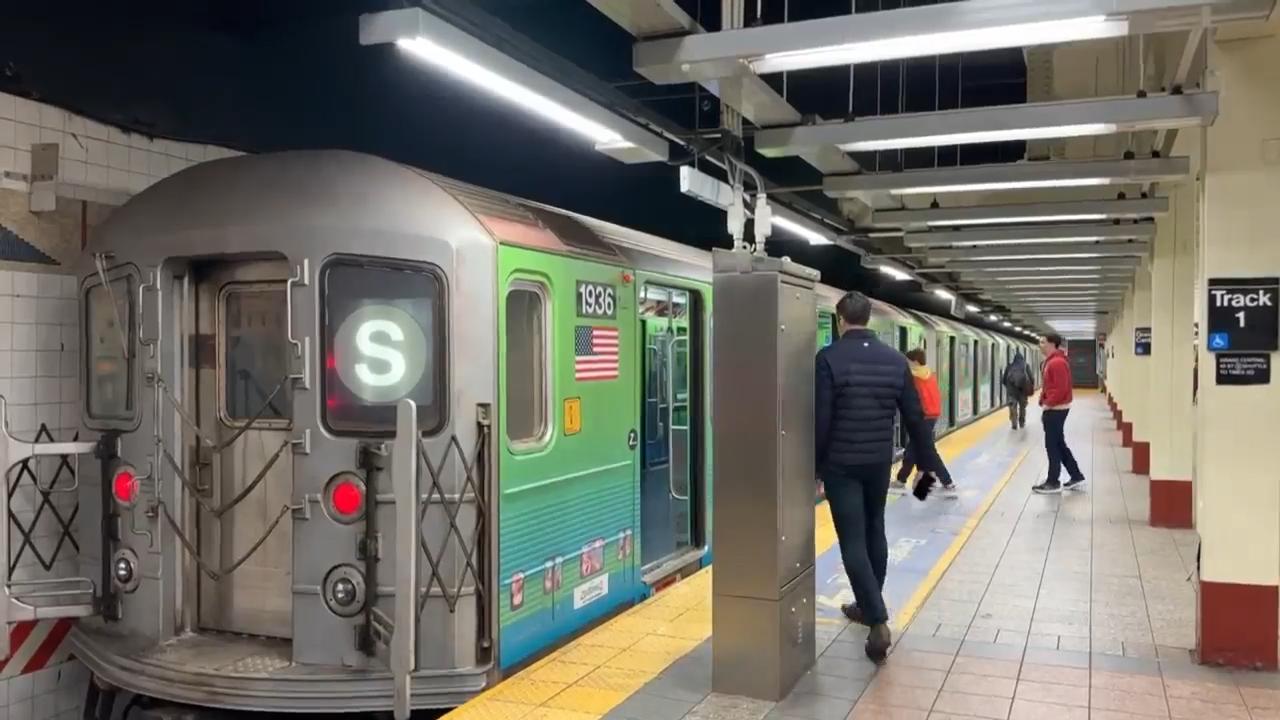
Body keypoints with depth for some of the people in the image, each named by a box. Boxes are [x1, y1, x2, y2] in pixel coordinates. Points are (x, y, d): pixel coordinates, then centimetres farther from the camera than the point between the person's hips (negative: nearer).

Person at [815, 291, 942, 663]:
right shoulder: (895, 360, 4)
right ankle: (869, 606, 33)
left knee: (853, 541, -3)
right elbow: (915, 417, 5)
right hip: (880, 461, 5)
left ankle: (878, 622, -10)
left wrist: (814, 466, -6)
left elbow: (820, 420, -15)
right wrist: (927, 463, 11)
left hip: (841, 463, -5)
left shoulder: (829, 358, -12)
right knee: (874, 532, 20)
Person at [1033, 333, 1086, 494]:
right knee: (1059, 445, 16)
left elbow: (1061, 389, -25)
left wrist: (1047, 404, -17)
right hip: (1054, 410, 10)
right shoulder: (1051, 361, 14)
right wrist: (1045, 405, 14)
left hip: (1055, 410, -10)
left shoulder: (1057, 363, -19)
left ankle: (1053, 483, 5)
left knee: (1052, 446, -3)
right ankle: (1076, 476, 22)